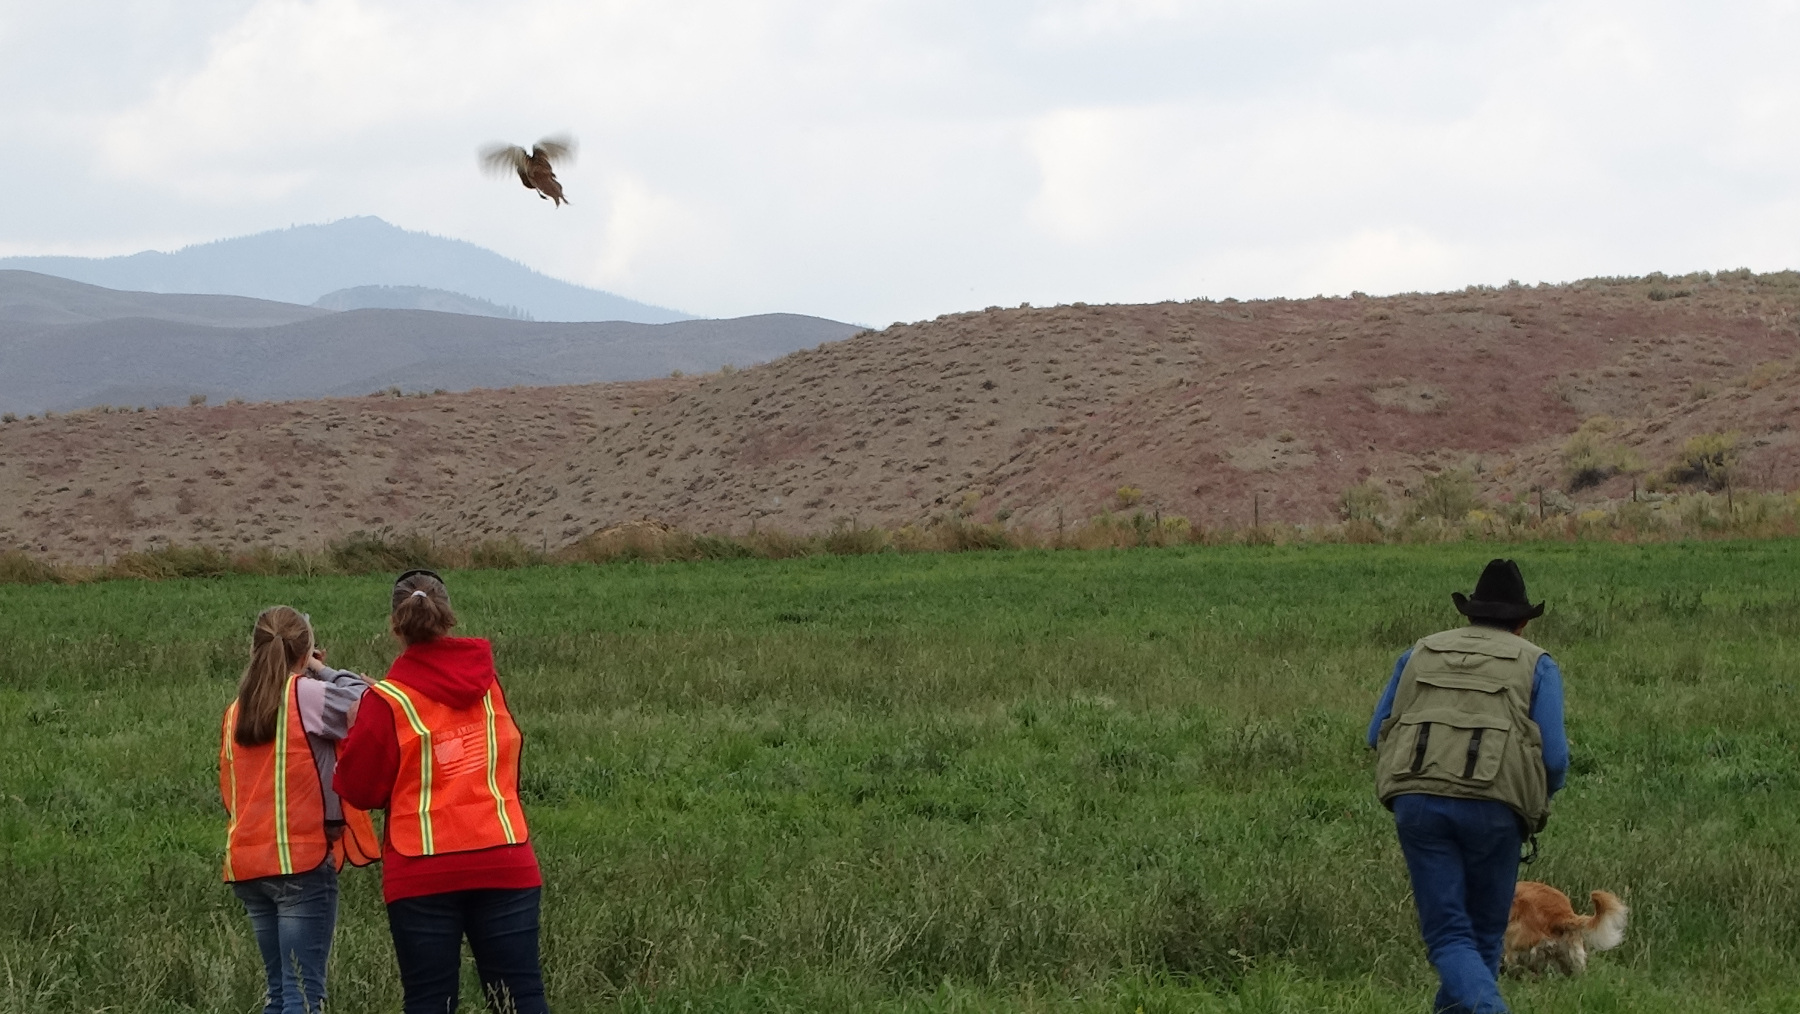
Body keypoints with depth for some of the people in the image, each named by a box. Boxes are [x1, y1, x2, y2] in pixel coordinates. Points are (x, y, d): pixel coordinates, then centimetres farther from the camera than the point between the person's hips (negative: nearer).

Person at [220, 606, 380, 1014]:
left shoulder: (237, 710, 13)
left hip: (248, 864, 7)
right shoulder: (307, 694, -9)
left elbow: (229, 789, 17)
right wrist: (326, 673, 1)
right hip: (301, 861, -7)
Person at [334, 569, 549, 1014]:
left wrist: (360, 732, 15)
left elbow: (361, 789, -4)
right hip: (503, 863, 3)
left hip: (423, 873, -3)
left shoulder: (388, 702, -7)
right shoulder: (488, 683, 6)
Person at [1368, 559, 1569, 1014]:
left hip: (1419, 801, 1)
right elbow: (1554, 755, 2)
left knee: (1448, 937, 1)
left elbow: (1378, 734, 18)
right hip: (1492, 806, -1)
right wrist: (1538, 799, 24)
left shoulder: (1421, 654, 21)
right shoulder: (1536, 664, 12)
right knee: (1484, 933, 18)